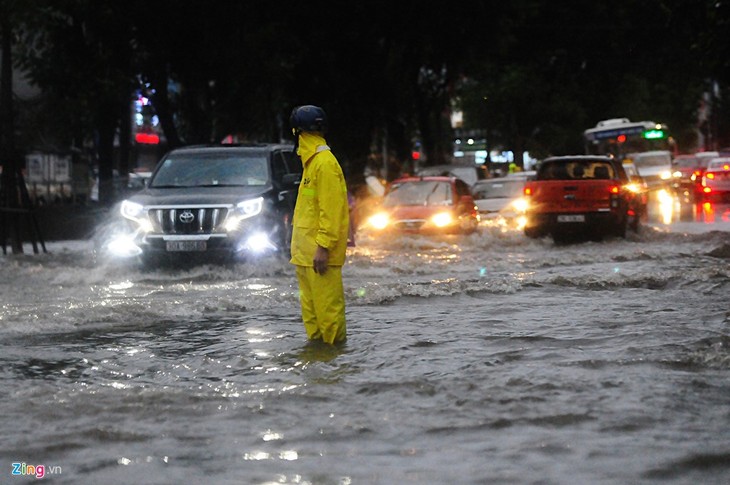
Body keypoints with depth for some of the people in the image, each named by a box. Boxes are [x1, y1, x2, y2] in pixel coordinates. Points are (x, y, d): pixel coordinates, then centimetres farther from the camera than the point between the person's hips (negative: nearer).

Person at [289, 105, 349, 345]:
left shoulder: (324, 163, -14)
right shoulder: (312, 161, 17)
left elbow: (331, 209, -18)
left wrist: (323, 247, -22)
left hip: (319, 252, -10)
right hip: (307, 251, 10)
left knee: (327, 303, -8)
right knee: (311, 305, 13)